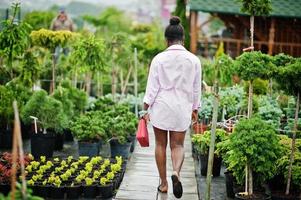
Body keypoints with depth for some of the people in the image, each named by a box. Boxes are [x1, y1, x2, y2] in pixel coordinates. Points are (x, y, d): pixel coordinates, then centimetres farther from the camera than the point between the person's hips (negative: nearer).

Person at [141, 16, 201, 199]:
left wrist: (146, 109, 1)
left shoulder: (159, 59, -7)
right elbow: (196, 88, 4)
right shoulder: (193, 60, -2)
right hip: (182, 108, 1)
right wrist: (195, 109, 15)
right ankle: (176, 172, -19)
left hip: (161, 107, -1)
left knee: (161, 144, 12)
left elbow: (152, 87, -6)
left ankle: (163, 183, 17)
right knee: (178, 145, 9)